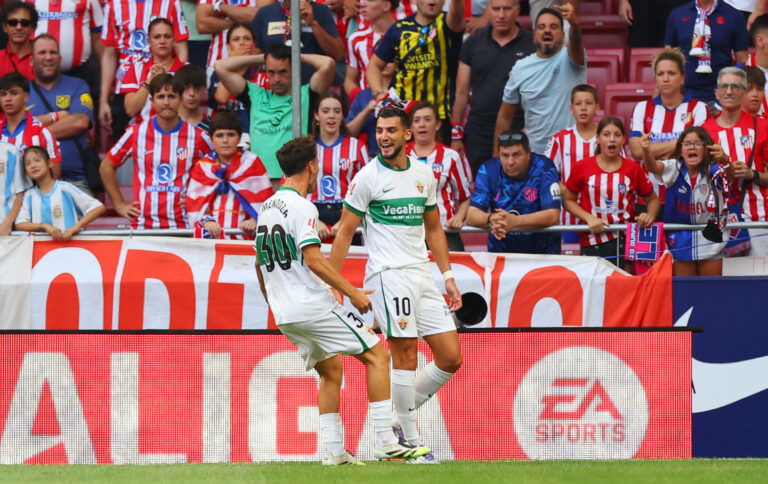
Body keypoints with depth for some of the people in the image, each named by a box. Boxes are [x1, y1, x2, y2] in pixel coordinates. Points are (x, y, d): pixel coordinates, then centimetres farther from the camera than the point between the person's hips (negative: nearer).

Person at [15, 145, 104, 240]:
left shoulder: (65, 188, 0)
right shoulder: (29, 196, 10)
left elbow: (99, 207, -4)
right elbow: (20, 224, -1)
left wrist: (75, 228, -16)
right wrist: (45, 226, -18)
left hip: (69, 240, -4)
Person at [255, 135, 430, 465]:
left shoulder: (266, 207, 14)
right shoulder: (301, 207, -12)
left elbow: (260, 263, 22)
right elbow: (313, 259, -21)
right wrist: (353, 292, -16)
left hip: (285, 314, 9)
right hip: (313, 305, -9)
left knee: (330, 370, 20)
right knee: (377, 356, -2)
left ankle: (334, 451, 11)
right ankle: (386, 443, -9)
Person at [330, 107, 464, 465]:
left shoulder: (424, 175, 12)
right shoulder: (368, 177, -4)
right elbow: (345, 232, -3)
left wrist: (448, 276, 15)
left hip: (422, 273, 6)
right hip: (388, 272, -6)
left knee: (451, 358, 2)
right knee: (405, 354, -11)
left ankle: (401, 416, 18)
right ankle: (411, 441, -3)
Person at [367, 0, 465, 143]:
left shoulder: (446, 24, -1)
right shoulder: (399, 28, 7)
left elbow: (456, 14, -27)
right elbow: (375, 65, 13)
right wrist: (379, 93, -4)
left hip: (440, 116, -2)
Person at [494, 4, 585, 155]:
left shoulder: (569, 58, -4)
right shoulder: (520, 68, 5)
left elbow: (576, 43, -30)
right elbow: (505, 117, 11)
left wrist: (574, 24, -53)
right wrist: (497, 157, 9)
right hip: (533, 154, 3)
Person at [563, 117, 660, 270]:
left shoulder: (633, 169, 4)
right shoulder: (582, 168, 2)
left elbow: (653, 199, 16)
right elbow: (568, 200, 8)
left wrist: (650, 216, -5)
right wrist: (589, 218, -7)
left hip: (624, 240, 0)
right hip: (592, 244, 0)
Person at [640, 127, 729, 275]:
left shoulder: (713, 170, -9)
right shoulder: (674, 169, -8)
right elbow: (653, 167, -25)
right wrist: (646, 151, -48)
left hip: (711, 240, -1)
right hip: (681, 240, 1)